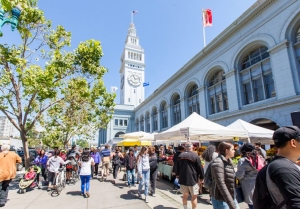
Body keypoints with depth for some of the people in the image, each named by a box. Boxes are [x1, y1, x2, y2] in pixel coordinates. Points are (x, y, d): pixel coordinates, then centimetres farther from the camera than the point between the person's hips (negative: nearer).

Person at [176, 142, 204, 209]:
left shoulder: (180, 155, 4)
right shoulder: (195, 156, -12)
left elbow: (177, 167, 14)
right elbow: (200, 168, -8)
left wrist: (177, 175, 26)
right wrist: (201, 177, 5)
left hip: (182, 178, 5)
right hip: (193, 178, -5)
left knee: (185, 195, 18)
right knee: (194, 196, 7)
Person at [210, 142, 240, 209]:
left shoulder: (229, 161, 6)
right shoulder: (218, 162, -21)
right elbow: (221, 184, -26)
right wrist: (231, 204, -27)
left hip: (231, 196, 8)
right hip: (220, 199, -8)